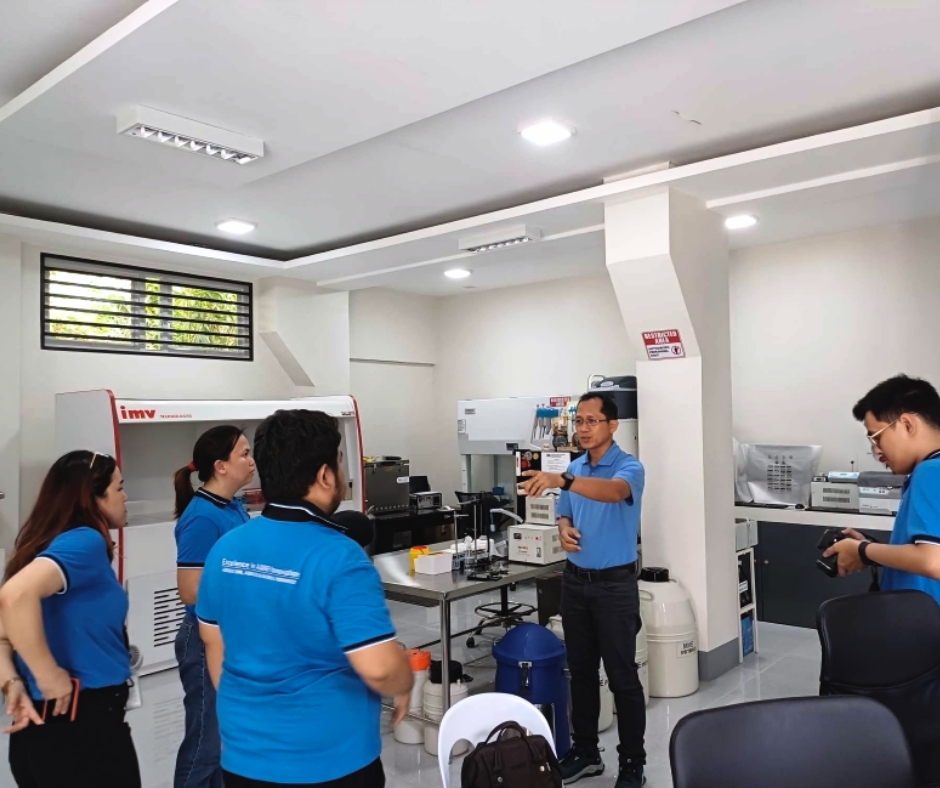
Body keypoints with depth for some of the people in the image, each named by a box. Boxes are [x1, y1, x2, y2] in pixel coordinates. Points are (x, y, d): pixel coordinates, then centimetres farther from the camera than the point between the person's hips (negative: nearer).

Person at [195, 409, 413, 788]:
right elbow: (378, 667, -27)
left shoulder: (225, 548, -3)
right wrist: (403, 689, -5)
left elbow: (214, 640, 9)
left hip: (244, 756, 6)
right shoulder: (339, 558, -24)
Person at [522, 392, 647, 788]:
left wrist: (561, 480, -52)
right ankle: (585, 751, 30)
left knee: (623, 677, 3)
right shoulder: (575, 469, 7)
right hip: (575, 581, 6)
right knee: (581, 671, 15)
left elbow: (614, 491, -37)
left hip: (615, 585, -6)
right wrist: (565, 530, -9)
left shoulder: (629, 467, -14)